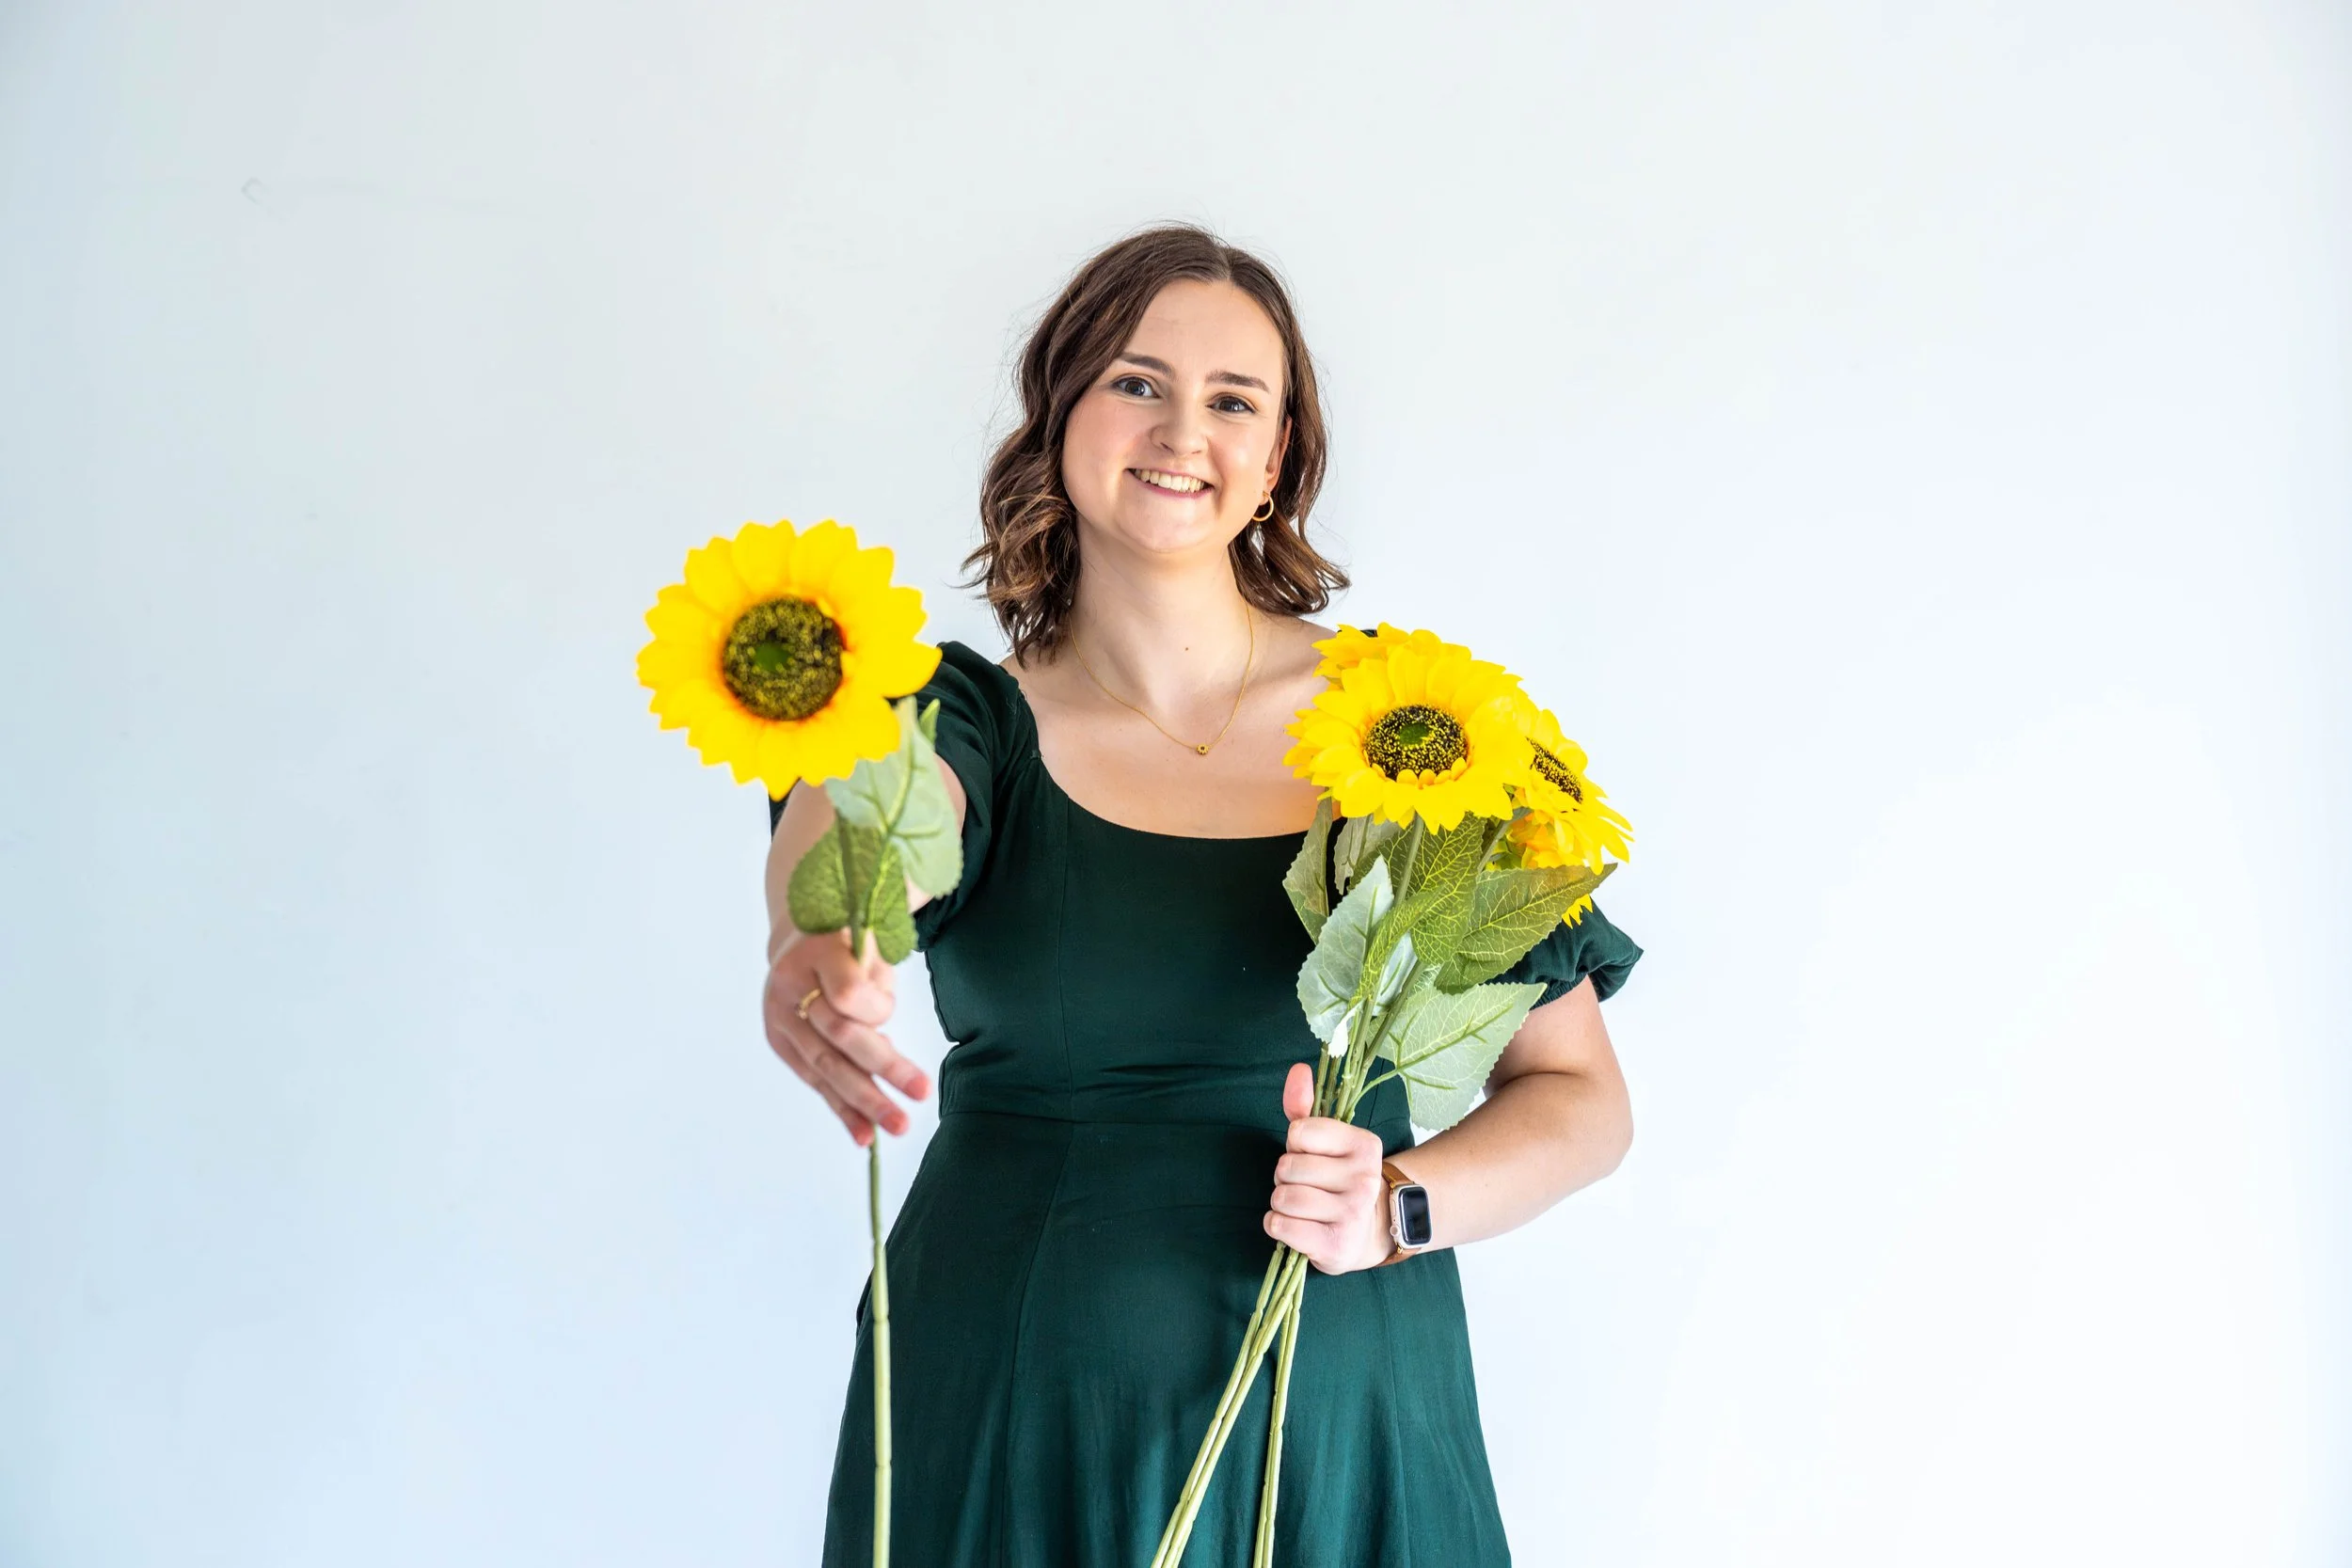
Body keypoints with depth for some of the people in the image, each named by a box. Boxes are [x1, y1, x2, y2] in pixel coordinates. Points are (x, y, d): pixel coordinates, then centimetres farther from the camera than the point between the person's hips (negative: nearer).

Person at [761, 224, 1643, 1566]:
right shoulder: (974, 717, -1)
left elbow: (1581, 1094, 0)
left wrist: (1398, 1204, -19)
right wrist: (818, 941, -49)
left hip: (1333, 1420, 0)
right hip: (1008, 1425, 0)